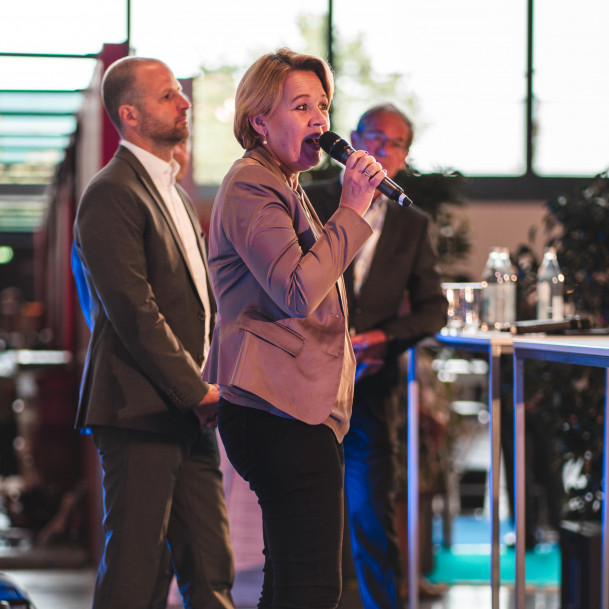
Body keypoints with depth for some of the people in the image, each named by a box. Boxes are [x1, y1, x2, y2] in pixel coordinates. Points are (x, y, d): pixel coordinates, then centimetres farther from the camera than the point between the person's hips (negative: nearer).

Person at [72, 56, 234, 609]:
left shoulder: (175, 195, 20)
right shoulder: (110, 195, -11)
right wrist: (197, 392, -13)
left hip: (192, 414, 9)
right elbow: (134, 313, -18)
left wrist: (210, 385, 9)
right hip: (140, 413, -9)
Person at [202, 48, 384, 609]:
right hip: (280, 413, -11)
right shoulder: (252, 187, -9)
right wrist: (351, 210, -16)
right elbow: (298, 289, -22)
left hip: (294, 410, 11)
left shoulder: (282, 187, 26)